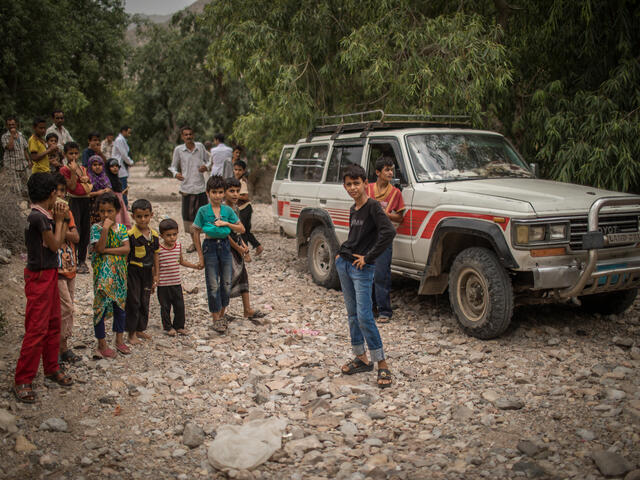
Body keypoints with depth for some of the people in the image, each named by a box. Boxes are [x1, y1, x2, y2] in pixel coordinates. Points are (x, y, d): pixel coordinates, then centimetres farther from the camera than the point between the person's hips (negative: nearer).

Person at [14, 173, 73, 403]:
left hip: (50, 275, 10)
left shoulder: (44, 216, 8)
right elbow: (55, 244, -11)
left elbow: (60, 241, 12)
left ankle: (51, 368, 30)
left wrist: (63, 219, 6)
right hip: (40, 278, -9)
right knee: (37, 329, -6)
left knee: (53, 324, 17)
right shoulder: (38, 216, -20)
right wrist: (59, 220, -2)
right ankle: (22, 381, 1)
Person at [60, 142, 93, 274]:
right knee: (76, 231, -9)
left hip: (86, 201, 6)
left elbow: (90, 186, 16)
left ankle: (82, 260, 19)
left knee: (86, 231, 9)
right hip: (74, 201, -6)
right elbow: (72, 186, -14)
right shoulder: (64, 170, -5)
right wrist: (73, 171, -23)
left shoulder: (83, 168, 14)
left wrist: (86, 180, -5)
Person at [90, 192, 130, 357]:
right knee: (101, 305, 1)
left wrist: (107, 250, -16)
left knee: (120, 304, 12)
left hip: (119, 272, 4)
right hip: (102, 274, -4)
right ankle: (102, 344, 13)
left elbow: (126, 249, -8)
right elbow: (100, 248, -19)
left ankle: (119, 339, 27)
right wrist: (105, 228, -24)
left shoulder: (121, 228, 3)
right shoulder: (96, 228, -6)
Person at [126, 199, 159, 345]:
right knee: (133, 302, 1)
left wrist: (156, 275, 12)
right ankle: (132, 333, 11)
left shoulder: (154, 235, 3)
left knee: (145, 302, 14)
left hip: (147, 272, 6)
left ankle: (140, 330, 28)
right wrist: (124, 275, -15)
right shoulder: (130, 235, -15)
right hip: (133, 271, -6)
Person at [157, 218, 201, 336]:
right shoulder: (159, 249, -14)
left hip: (177, 283, 4)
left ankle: (179, 326, 25)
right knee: (165, 307, 9)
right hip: (163, 284, -4)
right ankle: (168, 327, 25)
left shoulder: (178, 246, 2)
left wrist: (195, 266, 13)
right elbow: (156, 266, -10)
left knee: (180, 306, 9)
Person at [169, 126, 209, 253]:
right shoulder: (178, 150, 1)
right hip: (186, 187, 0)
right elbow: (173, 166, 9)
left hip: (201, 186, 0)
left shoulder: (200, 146, 4)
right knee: (189, 215, 5)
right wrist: (176, 173, -12)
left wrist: (205, 167, -5)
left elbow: (206, 161, 17)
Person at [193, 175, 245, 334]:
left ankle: (222, 314, 27)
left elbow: (241, 229, 3)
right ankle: (216, 319, 12)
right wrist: (200, 255, -5)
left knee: (226, 284, 9)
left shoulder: (228, 210, 0)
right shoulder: (203, 211, -7)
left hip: (225, 245, 3)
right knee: (213, 285, 2)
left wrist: (227, 223, -13)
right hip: (210, 246, -3)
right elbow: (196, 233, -3)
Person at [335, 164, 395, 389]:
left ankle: (382, 365, -3)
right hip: (344, 264, 8)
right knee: (352, 314, 12)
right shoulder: (353, 210, 13)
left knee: (364, 316, -11)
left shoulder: (373, 207, -12)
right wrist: (341, 252, 11)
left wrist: (368, 257, -20)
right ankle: (361, 359, 23)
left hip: (362, 269, -8)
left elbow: (389, 232, -25)